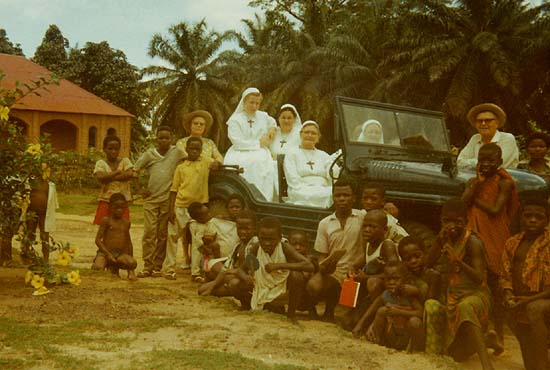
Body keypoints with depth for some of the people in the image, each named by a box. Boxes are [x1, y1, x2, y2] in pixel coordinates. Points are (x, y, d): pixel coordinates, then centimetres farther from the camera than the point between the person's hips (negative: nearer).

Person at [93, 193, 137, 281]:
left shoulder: (126, 223, 15)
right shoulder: (106, 220, 1)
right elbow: (98, 240, -5)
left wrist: (131, 258, 22)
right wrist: (108, 254, -16)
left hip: (120, 254, 2)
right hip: (105, 252, -2)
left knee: (133, 263, -30)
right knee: (98, 268, -33)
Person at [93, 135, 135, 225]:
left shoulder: (125, 161, 4)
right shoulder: (101, 163, 4)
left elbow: (130, 174, -14)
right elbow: (100, 177, -15)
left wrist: (109, 177, -12)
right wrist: (117, 172, -11)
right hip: (105, 201, 0)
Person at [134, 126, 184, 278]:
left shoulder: (177, 153, 1)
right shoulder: (149, 154, 4)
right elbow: (135, 171, 9)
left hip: (168, 199, 0)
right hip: (151, 199, 0)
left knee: (163, 234, 3)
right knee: (149, 232, -5)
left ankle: (157, 267, 10)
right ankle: (147, 266, 0)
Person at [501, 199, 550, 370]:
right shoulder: (512, 243, 11)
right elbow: (505, 276, 14)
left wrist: (531, 299, -21)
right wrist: (508, 295, -7)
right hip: (520, 307, 6)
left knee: (534, 309, -38)